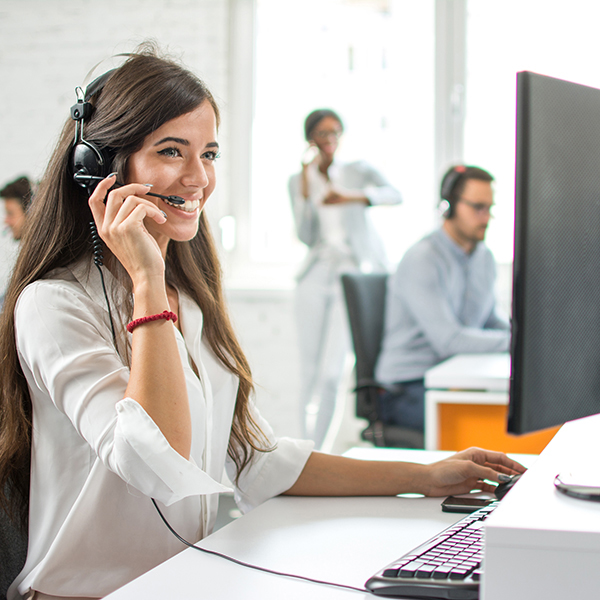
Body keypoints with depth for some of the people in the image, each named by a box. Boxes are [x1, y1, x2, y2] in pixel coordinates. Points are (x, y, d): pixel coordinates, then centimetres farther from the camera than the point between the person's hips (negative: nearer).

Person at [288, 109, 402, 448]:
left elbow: (395, 194, -14)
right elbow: (306, 235, -2)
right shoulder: (299, 181, 11)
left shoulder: (358, 171, 6)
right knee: (310, 368, 3)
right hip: (317, 274, 3)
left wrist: (351, 197, -30)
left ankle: (315, 450, -8)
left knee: (331, 371, -12)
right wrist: (306, 184, -8)